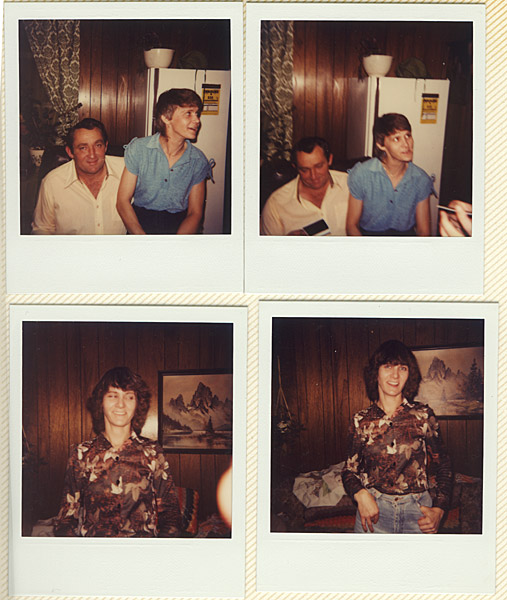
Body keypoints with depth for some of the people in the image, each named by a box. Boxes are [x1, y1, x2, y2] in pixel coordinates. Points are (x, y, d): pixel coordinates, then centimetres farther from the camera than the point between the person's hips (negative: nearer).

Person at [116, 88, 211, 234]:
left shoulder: (199, 161, 1)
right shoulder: (138, 148, -2)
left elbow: (195, 213, 2)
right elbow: (123, 201, -3)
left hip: (179, 227, 2)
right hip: (140, 222, -1)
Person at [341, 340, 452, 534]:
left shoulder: (423, 415, -1)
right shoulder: (361, 421, 0)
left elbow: (442, 466, 6)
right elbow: (350, 470, 7)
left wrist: (438, 510, -5)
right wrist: (361, 494, -13)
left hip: (418, 511, 0)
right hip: (374, 511, 0)